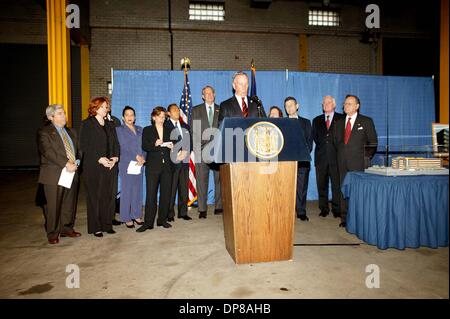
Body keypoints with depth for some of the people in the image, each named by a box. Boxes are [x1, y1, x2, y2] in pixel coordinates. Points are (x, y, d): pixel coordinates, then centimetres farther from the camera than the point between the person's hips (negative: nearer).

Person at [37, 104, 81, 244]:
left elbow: (77, 150, 15)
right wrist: (66, 164, -20)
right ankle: (52, 234, 16)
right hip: (54, 175, -5)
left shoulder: (71, 132, 17)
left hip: (72, 173, 6)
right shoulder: (44, 132, -3)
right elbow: (49, 153, -15)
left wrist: (76, 163, -5)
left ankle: (67, 229, 26)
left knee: (69, 204, 11)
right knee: (53, 206, 2)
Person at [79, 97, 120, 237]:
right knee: (94, 197, 1)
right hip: (93, 167, -5)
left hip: (109, 166, 5)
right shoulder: (87, 124, 0)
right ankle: (95, 227, 10)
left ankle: (107, 224, 15)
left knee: (108, 196, 5)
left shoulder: (109, 125, 17)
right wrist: (99, 159, -16)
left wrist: (115, 157, -2)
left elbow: (116, 144, 16)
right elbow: (84, 146, -8)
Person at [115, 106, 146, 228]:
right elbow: (123, 147, -5)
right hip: (126, 164, -4)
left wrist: (142, 157, -6)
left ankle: (136, 215, 18)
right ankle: (126, 218, 7)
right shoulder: (119, 129, 4)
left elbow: (143, 146, 11)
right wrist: (136, 156, -11)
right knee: (126, 191, -1)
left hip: (139, 164, 4)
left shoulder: (140, 129, 17)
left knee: (138, 190, 7)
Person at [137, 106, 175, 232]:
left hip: (167, 166, 3)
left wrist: (171, 146, -6)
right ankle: (148, 222, 1)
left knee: (166, 193, 4)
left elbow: (172, 145, 17)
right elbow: (144, 147, -2)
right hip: (153, 166, -3)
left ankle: (162, 219, 16)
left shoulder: (169, 130, 16)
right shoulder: (147, 130, 9)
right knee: (151, 194, -5)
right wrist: (155, 144, -19)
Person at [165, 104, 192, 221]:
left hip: (184, 161, 5)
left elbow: (190, 142, 16)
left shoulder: (185, 126, 20)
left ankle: (183, 212, 16)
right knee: (171, 188, -3)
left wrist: (185, 153, -2)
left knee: (184, 188, 7)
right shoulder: (165, 126, 1)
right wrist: (177, 155, -11)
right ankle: (170, 214, 5)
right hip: (172, 161, -5)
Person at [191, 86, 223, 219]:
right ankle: (202, 209, 5)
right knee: (202, 180, -1)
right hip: (202, 149, -1)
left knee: (220, 179, 1)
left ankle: (219, 207, 11)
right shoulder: (196, 110, 12)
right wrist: (196, 147, -3)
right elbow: (193, 130, 7)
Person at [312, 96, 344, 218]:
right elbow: (315, 137, 14)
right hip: (321, 156, 3)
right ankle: (324, 208, 15)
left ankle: (337, 209, 9)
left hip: (336, 156, -2)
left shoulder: (341, 118, 7)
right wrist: (322, 145, 3)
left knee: (337, 184, -2)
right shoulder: (317, 120, 17)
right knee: (321, 184, 5)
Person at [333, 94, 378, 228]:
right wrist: (341, 155, 11)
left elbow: (373, 142, 5)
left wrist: (367, 158, 0)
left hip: (359, 163, -3)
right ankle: (345, 219, 11)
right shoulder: (339, 123, 16)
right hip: (343, 163, 4)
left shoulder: (366, 121, 5)